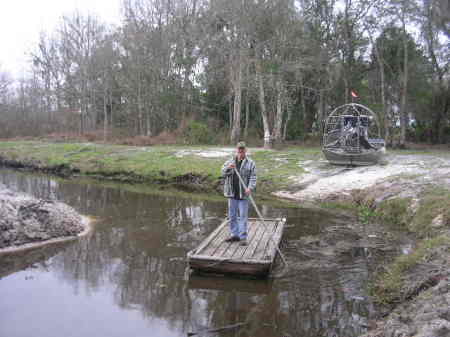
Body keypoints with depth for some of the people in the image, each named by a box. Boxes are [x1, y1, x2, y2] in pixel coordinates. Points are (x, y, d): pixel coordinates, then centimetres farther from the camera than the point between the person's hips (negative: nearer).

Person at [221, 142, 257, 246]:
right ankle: (234, 234, 23)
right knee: (232, 216, 11)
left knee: (243, 216, -2)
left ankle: (243, 237, 4)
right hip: (232, 194, 4)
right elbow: (223, 173, 2)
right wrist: (228, 168, -19)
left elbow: (253, 177, -5)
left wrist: (250, 187, -21)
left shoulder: (250, 163, 1)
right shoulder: (230, 161, 11)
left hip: (243, 194, -4)